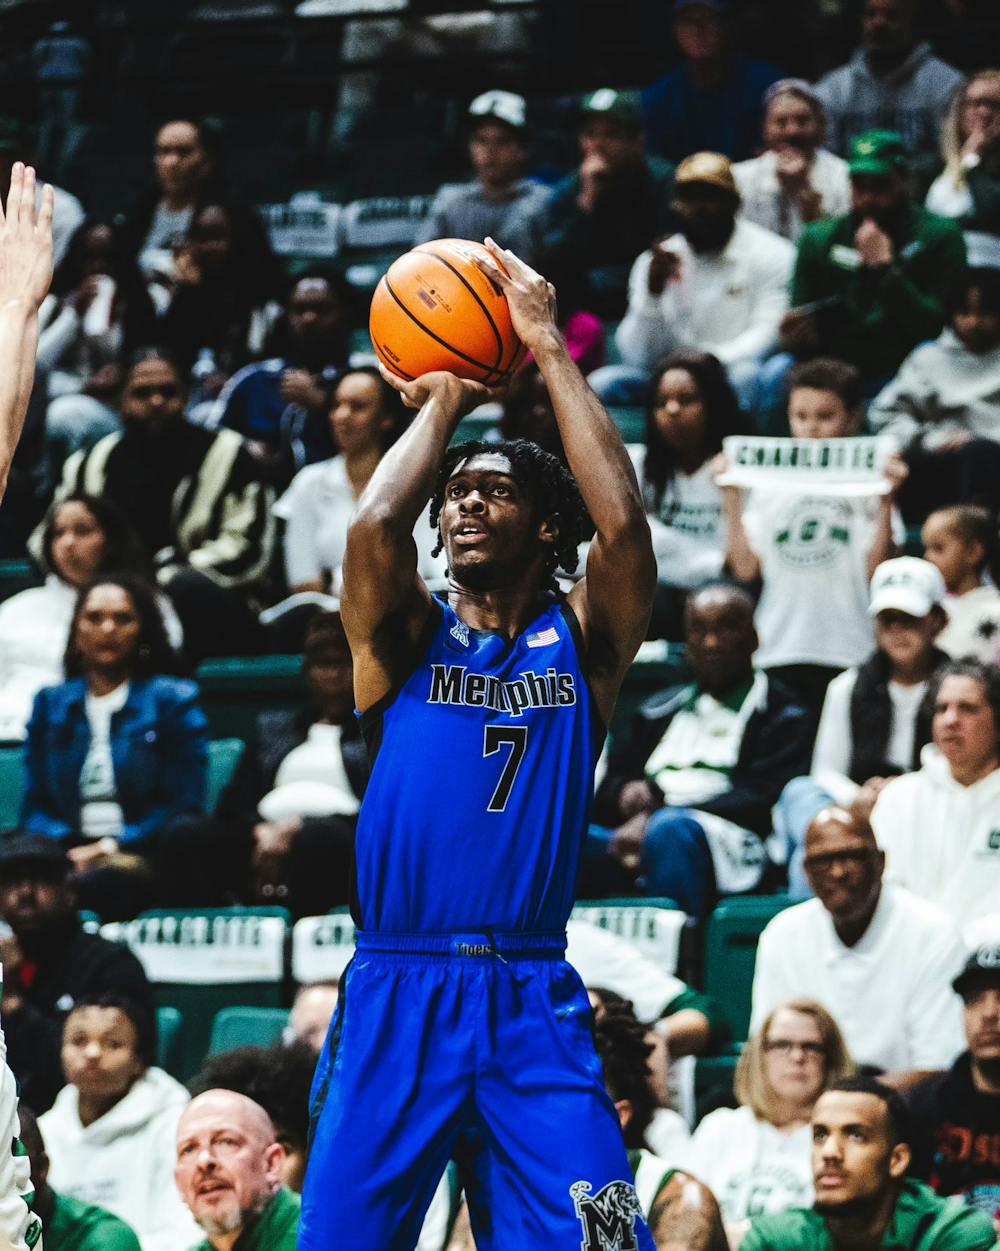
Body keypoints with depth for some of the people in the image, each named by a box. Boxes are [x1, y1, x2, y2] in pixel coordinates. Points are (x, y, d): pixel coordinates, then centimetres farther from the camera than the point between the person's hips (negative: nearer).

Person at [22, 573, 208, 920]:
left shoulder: (172, 700, 11)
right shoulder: (51, 704, 21)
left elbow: (185, 808, 2)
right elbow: (35, 806, 15)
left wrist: (114, 846, -12)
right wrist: (66, 848, -7)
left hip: (139, 855, -2)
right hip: (66, 857, 2)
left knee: (103, 881, -39)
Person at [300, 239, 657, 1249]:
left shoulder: (580, 644, 9)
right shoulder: (405, 641, 9)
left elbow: (623, 524, -9)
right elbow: (374, 525, -12)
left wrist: (548, 349, -4)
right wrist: (443, 404, 4)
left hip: (532, 1002, 0)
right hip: (396, 990, 0)